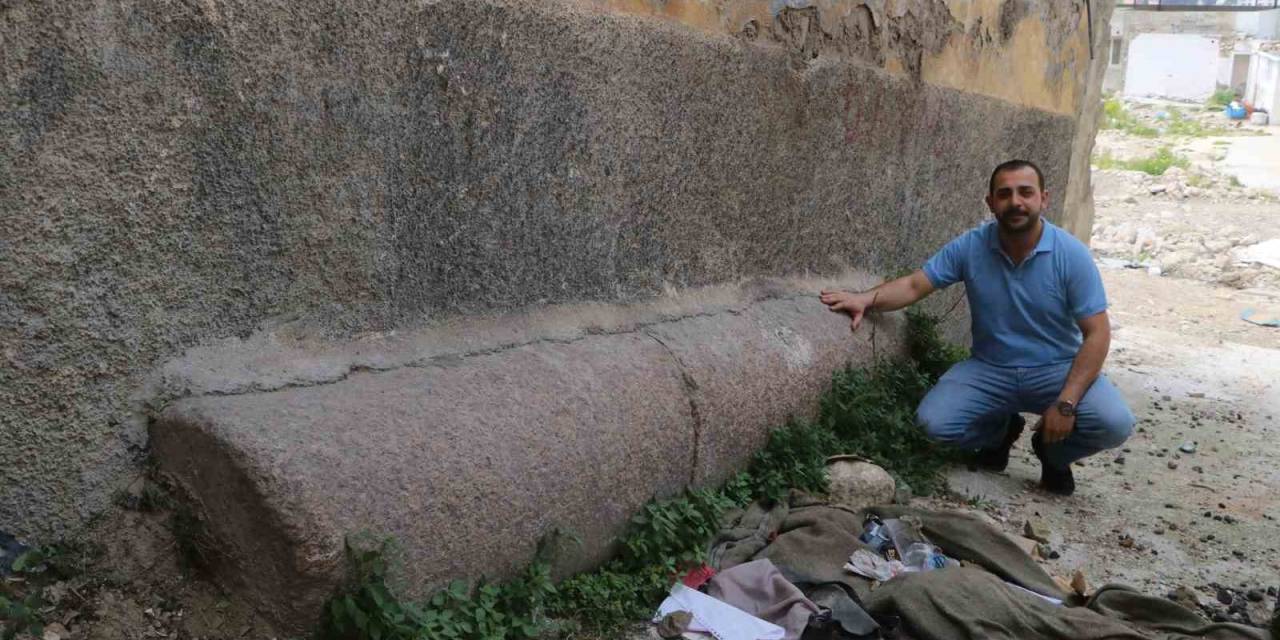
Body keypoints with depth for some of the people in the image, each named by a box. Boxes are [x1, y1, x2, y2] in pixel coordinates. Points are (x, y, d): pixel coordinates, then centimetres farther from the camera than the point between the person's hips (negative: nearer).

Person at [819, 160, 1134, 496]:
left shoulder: (1072, 255, -14)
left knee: (1115, 423, -27)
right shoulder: (971, 247, -8)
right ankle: (999, 431, 14)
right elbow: (915, 284, -8)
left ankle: (1054, 452, 9)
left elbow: (1097, 334, -14)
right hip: (989, 369, 2)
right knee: (933, 421, -22)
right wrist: (866, 298, -30)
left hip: (1056, 369, -1)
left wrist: (1066, 403, -25)